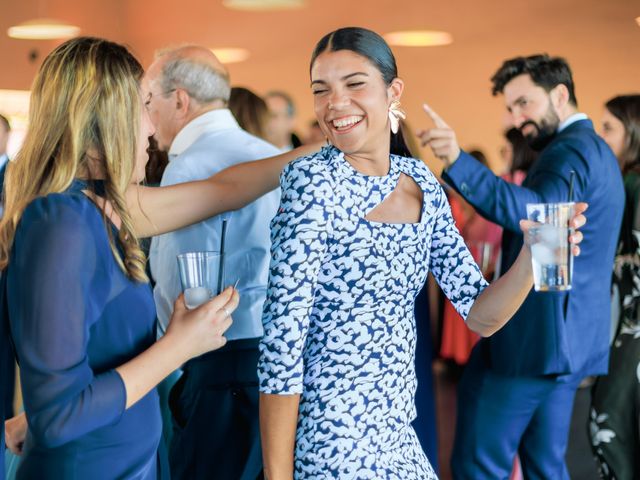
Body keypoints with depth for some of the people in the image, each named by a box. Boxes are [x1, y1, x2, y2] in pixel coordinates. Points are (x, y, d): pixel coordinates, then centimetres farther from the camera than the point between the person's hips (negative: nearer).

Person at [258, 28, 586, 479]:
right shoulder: (313, 181, -15)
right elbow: (283, 342, -16)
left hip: (399, 438, 6)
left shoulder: (420, 180, 2)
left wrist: (534, 254, -15)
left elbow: (481, 315, 2)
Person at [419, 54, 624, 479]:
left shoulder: (572, 149, -14)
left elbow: (537, 213, -35)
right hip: (571, 333, 11)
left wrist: (458, 162, -45)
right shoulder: (597, 150, 19)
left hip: (536, 334, -10)